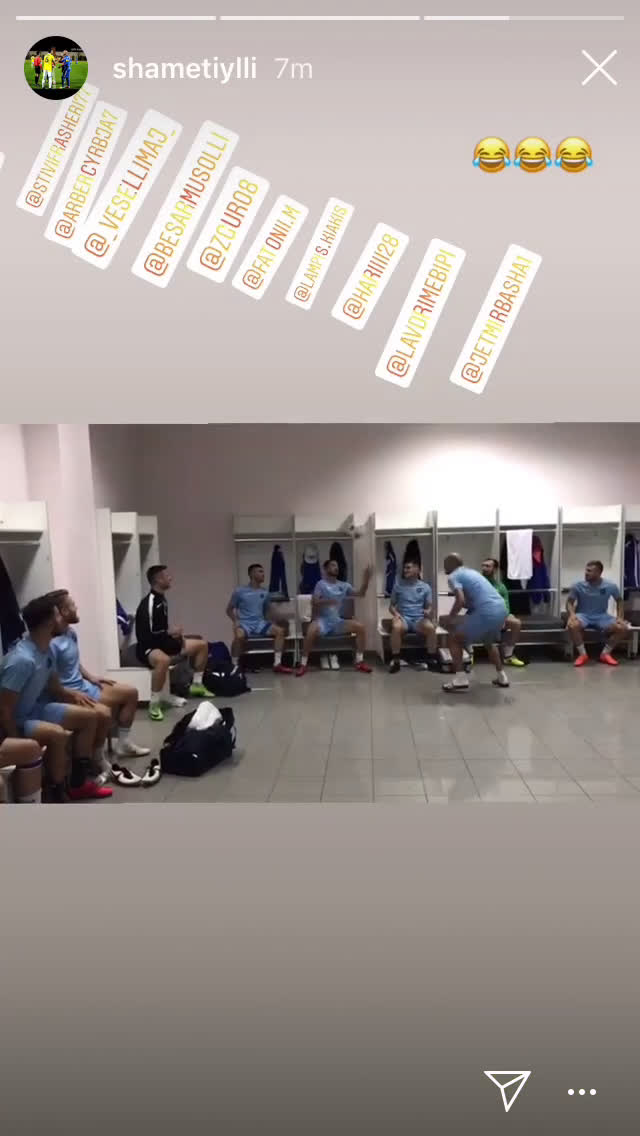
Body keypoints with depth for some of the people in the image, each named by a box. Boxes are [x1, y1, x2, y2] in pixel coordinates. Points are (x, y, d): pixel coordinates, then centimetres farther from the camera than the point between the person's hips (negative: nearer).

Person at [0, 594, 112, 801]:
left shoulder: (47, 649, -1)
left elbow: (54, 687, 15)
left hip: (35, 709, 10)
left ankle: (79, 783, 15)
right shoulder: (22, 660, -30)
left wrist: (71, 694, -2)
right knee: (57, 734, -35)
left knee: (89, 716, 6)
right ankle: (57, 797, -17)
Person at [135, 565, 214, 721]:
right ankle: (154, 704, -33)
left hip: (162, 643, 10)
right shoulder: (149, 603, -23)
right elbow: (146, 635, -25)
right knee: (163, 659, -45)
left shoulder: (162, 599, 6)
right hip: (147, 648, -10)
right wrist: (170, 632, -15)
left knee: (202, 645, 11)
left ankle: (197, 685, 24)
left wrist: (176, 634, -1)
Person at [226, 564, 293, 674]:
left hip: (260, 623, 4)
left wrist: (272, 621, 2)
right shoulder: (239, 591, -1)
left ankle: (277, 664, -17)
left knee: (280, 630, -20)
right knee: (239, 635, -39)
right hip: (245, 623, -4)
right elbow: (229, 610, 6)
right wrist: (236, 621, -12)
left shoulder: (265, 592, 12)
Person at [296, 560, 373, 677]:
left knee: (360, 626, -18)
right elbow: (314, 602, -11)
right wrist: (326, 601, -31)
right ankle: (303, 664, -23)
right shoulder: (321, 584, 0)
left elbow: (360, 594, 3)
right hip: (322, 620, -4)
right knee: (312, 630, -38)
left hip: (338, 621, 4)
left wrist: (366, 580, -13)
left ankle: (359, 662, -7)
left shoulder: (344, 585, 12)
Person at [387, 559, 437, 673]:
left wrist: (428, 611, -13)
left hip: (419, 618, 0)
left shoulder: (425, 587, 10)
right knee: (396, 627, -37)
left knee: (431, 628, -34)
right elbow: (391, 605, 12)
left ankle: (432, 659, -18)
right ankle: (395, 660, -26)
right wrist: (395, 613, -11)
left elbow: (430, 606, 11)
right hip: (403, 617, 0)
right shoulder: (398, 585, 9)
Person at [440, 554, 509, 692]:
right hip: (501, 609, 8)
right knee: (489, 642, 35)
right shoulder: (471, 572, 28)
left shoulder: (453, 576, 2)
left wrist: (450, 617, 1)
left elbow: (461, 600, -13)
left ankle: (460, 679, -1)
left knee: (454, 638, 6)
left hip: (487, 612, -8)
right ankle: (501, 677, 36)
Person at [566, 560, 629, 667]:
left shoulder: (610, 586, -8)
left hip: (602, 616, 2)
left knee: (623, 628, -23)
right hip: (583, 616, -1)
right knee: (572, 625, -36)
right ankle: (583, 654, -14)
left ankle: (605, 653, -2)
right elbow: (570, 602, -3)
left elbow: (619, 601, 8)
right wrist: (572, 614, -24)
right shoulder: (578, 586, -11)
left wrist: (620, 617, -6)